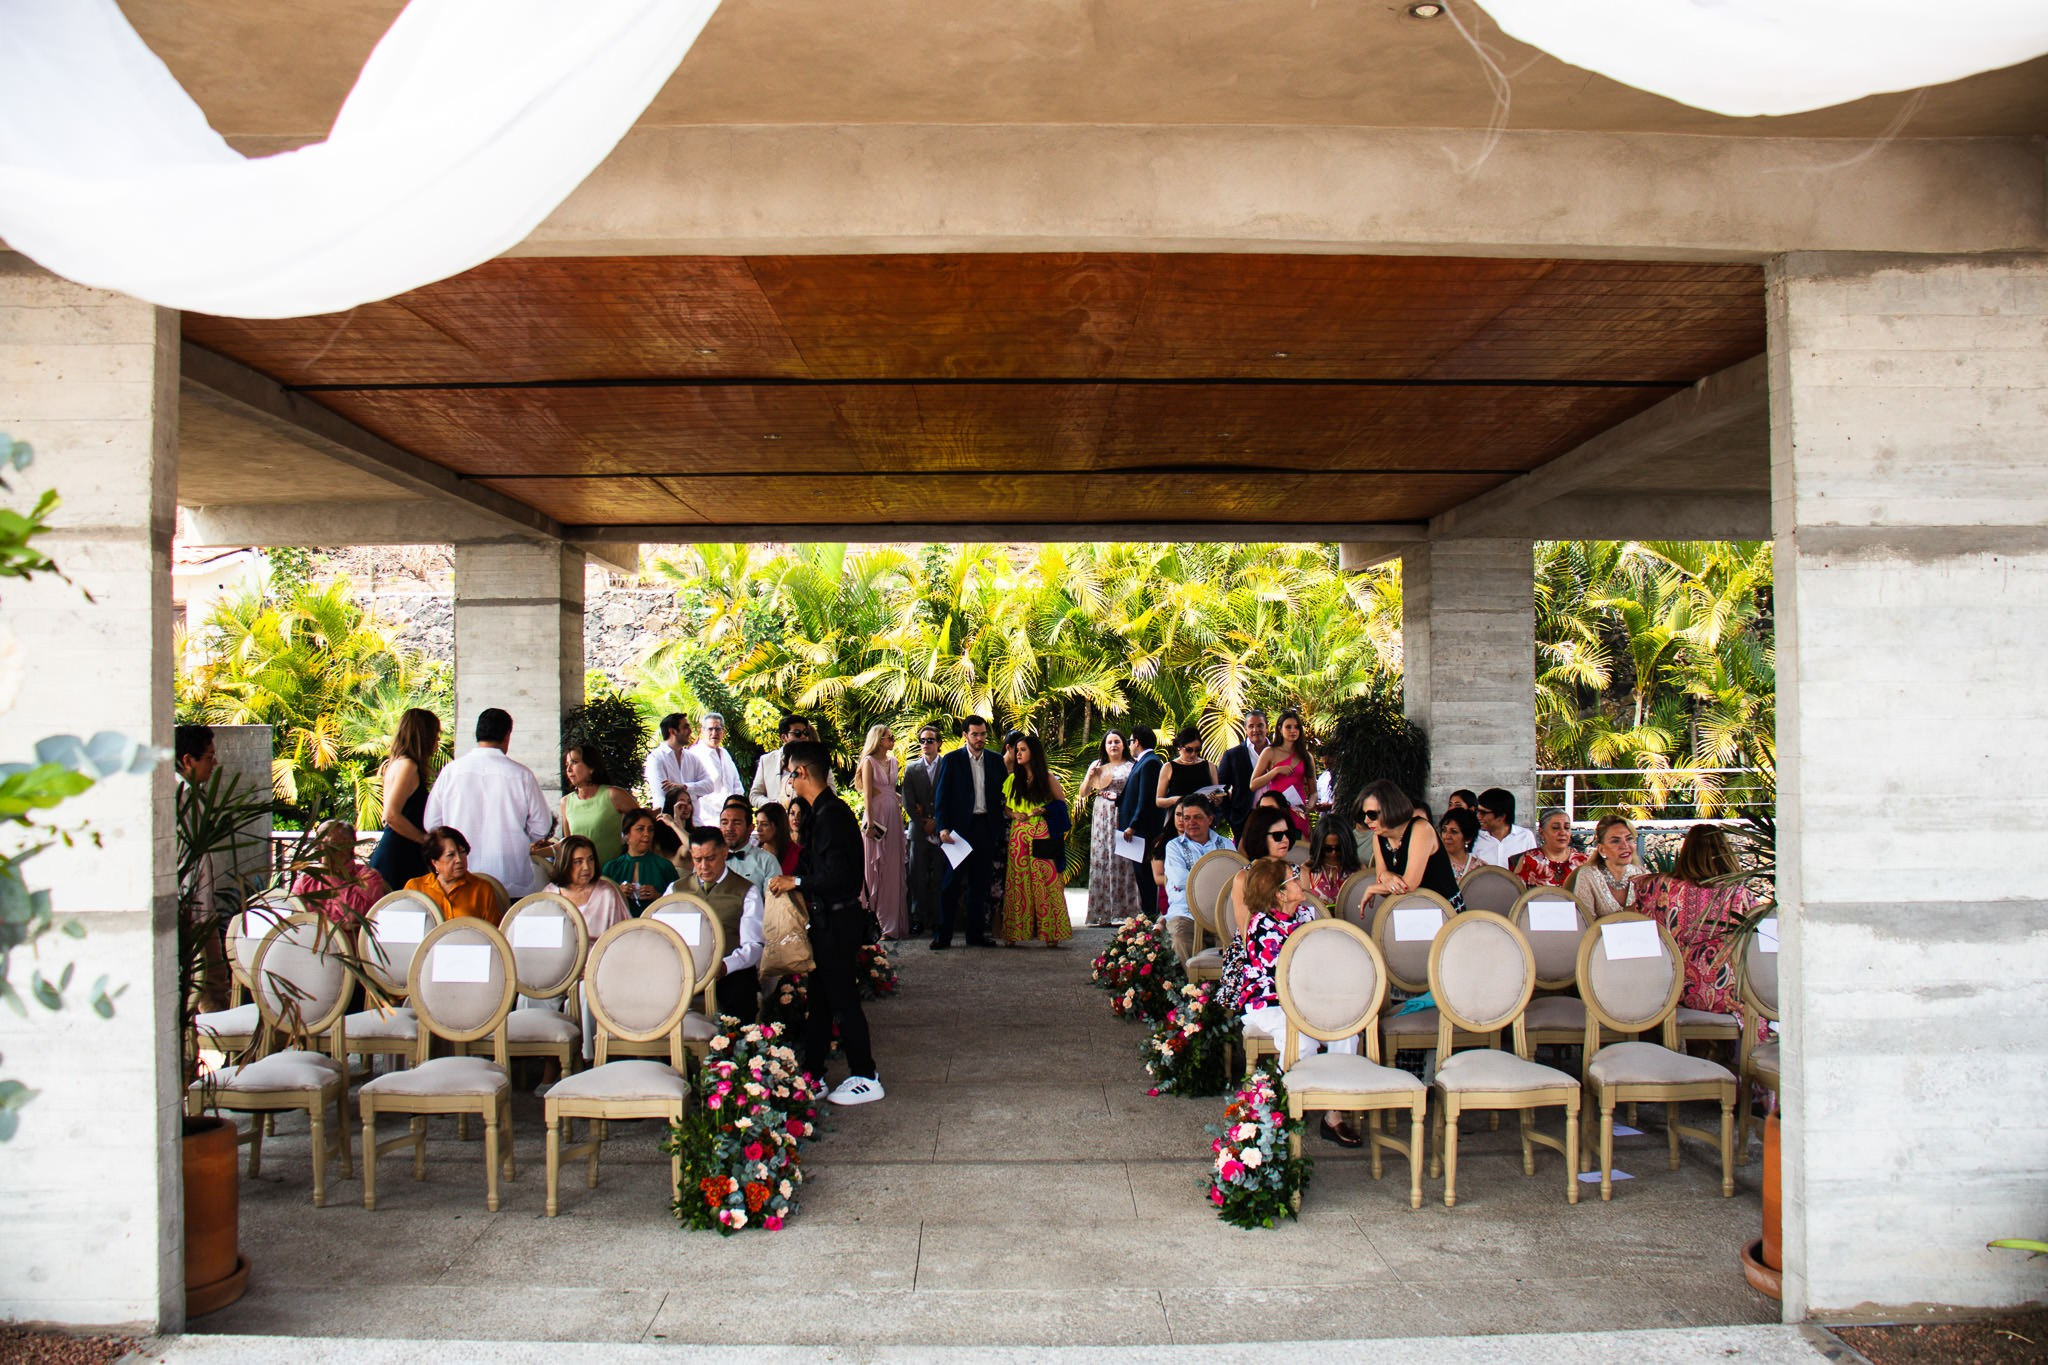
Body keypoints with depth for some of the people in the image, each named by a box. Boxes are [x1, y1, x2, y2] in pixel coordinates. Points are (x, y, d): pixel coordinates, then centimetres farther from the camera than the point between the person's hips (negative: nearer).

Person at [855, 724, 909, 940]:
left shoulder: (893, 761, 14)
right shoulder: (869, 762, -4)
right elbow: (867, 794, -10)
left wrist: (904, 800, 7)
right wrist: (870, 822, -16)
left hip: (894, 816, 6)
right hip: (877, 816, -6)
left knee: (893, 869, 5)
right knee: (876, 869, -3)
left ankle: (893, 923, 9)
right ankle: (876, 921, 0)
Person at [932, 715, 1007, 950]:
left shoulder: (995, 761, 10)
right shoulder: (951, 760, 1)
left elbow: (1001, 796, 12)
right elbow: (942, 796, -1)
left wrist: (999, 830, 3)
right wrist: (943, 828, -11)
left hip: (986, 828, 3)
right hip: (960, 828, -3)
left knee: (980, 884, 8)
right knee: (951, 883, -1)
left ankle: (976, 932, 15)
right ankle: (943, 935, 4)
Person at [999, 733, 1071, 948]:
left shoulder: (1047, 777, 4)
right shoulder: (1012, 779, 13)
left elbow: (1062, 802, 7)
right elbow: (1001, 805, 15)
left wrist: (1044, 810, -8)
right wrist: (1013, 814, -4)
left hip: (1041, 835, -3)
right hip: (1018, 835, 3)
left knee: (1044, 881, -6)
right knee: (1017, 883, 1)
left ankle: (1052, 934, -4)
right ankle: (1013, 933, 3)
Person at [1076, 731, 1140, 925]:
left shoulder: (1131, 766, 6)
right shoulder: (1097, 765, 14)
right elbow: (1083, 793, 15)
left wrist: (1120, 797, -12)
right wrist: (1090, 776, -1)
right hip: (1101, 819, 3)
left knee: (1121, 862, -7)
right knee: (1100, 861, -1)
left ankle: (1121, 912, -4)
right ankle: (1101, 913, 1)